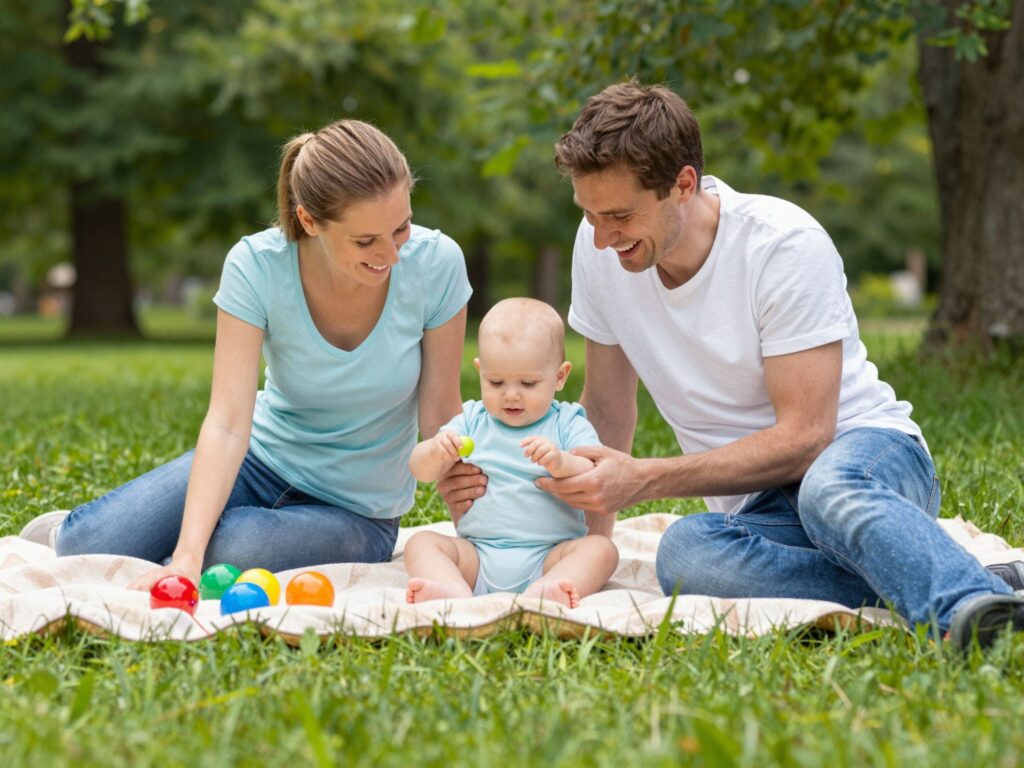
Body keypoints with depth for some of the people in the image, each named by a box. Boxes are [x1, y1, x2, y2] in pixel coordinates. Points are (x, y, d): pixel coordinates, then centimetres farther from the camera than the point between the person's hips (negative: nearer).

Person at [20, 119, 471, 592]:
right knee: (87, 545, -20)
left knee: (227, 551, -33)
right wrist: (188, 552, -37)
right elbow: (228, 422, -25)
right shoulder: (257, 266, -20)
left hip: (355, 512, -1)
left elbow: (440, 423, -12)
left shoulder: (435, 264, -20)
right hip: (262, 459, 1)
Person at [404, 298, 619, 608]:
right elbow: (420, 472, 6)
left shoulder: (568, 424, 5)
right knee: (421, 543, -17)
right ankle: (456, 591, -48)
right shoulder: (472, 421, 13)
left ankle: (541, 595, -54)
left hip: (548, 556, -2)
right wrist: (435, 452, -18)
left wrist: (562, 463, -29)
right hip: (476, 554, 2)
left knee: (601, 548, -26)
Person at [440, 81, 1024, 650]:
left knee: (828, 488, -42)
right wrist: (592, 525, -1)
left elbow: (804, 438, -20)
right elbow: (607, 408, 12)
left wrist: (643, 480, -26)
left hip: (863, 445, -4)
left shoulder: (784, 245, -17)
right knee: (684, 552, -34)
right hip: (759, 505, 4)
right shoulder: (599, 248, -1)